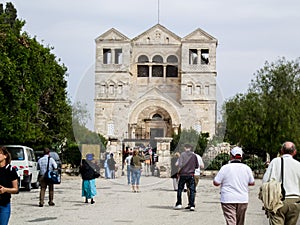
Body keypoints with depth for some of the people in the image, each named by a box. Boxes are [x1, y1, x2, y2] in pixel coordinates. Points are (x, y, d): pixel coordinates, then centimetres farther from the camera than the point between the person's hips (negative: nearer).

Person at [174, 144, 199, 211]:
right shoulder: (194, 155, 2)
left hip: (183, 174, -1)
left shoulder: (183, 154, -4)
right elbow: (197, 166, 7)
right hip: (191, 175, 1)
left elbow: (180, 165, -14)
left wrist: (178, 172, 0)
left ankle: (179, 204, 13)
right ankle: (192, 205, -3)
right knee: (192, 190, 3)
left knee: (180, 189, 12)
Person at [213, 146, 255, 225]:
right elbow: (252, 183, 13)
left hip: (228, 200, -4)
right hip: (243, 200, 4)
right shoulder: (247, 168, 2)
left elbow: (216, 183, -7)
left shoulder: (225, 168, -9)